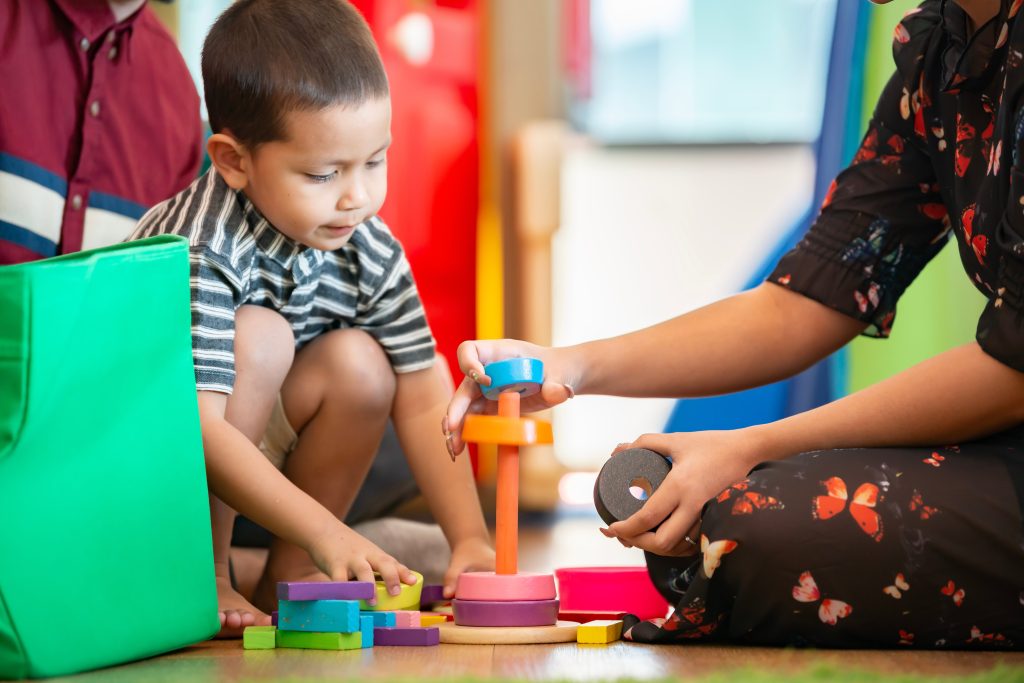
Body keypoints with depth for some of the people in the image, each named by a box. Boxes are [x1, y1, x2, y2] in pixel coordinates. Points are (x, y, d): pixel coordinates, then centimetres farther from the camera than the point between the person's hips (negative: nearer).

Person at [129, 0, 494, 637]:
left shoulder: (370, 252, -10)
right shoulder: (200, 253, -31)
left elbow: (423, 400, -7)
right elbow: (194, 430, -36)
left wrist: (471, 538, -19)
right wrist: (325, 529, -40)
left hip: (251, 461, 6)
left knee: (357, 364, -18)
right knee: (258, 337, -29)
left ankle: (287, 574, -3)